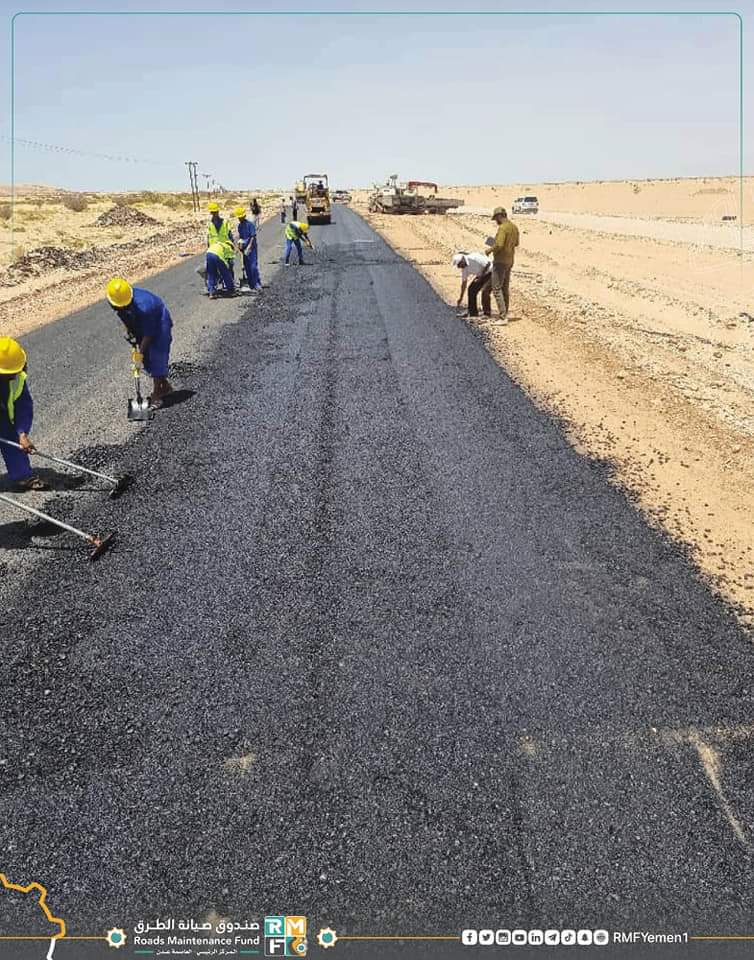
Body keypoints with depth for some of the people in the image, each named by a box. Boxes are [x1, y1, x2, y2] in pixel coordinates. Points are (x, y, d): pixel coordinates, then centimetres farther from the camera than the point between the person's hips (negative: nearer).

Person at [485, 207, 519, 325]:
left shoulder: (502, 227, -20)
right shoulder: (514, 227, 10)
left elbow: (499, 245, -28)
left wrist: (490, 250, -10)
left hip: (500, 261, -9)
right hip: (509, 261, 9)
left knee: (497, 289, -7)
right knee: (505, 288, 17)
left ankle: (503, 318, -13)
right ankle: (505, 314, 24)